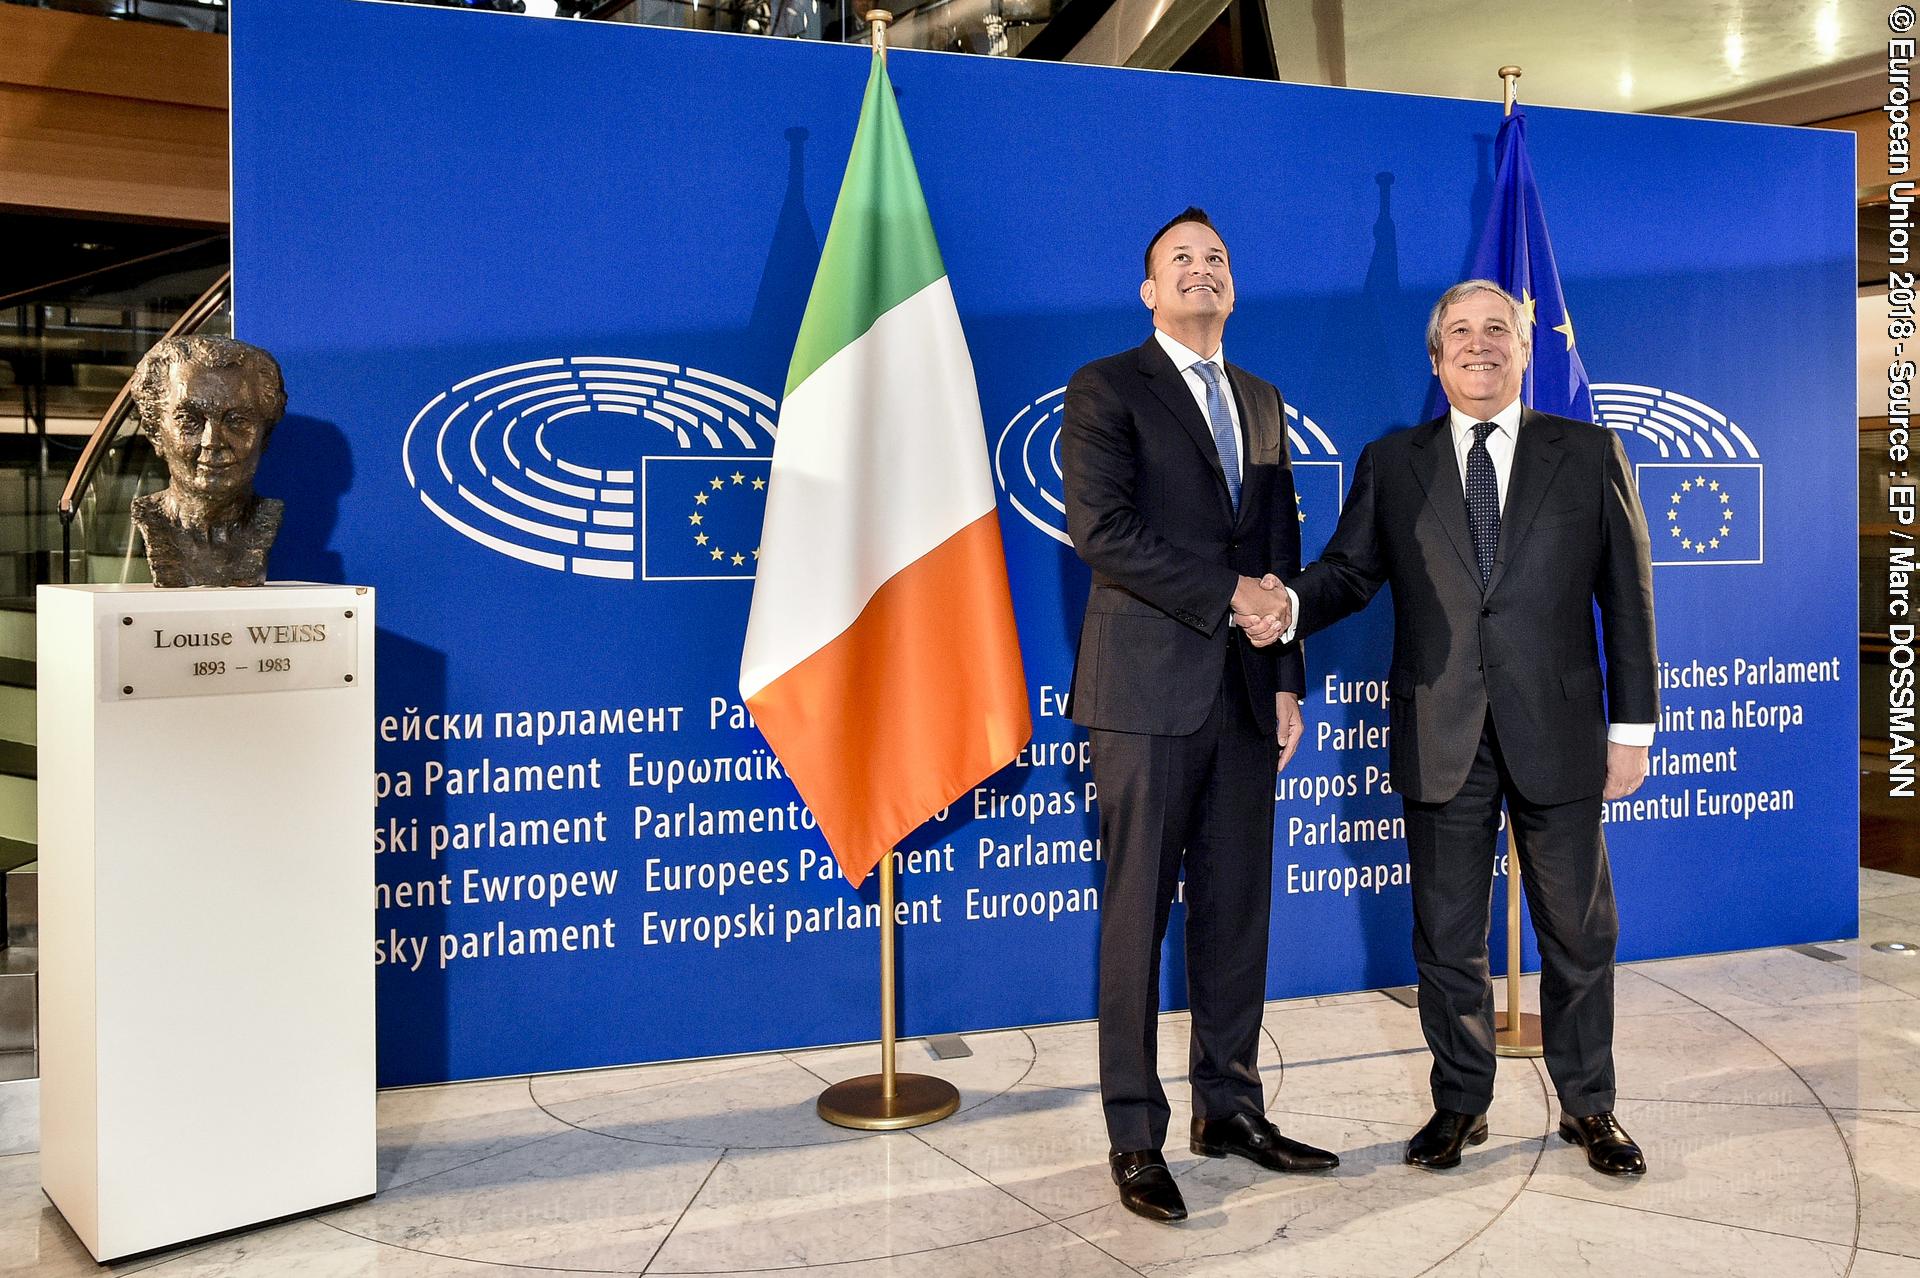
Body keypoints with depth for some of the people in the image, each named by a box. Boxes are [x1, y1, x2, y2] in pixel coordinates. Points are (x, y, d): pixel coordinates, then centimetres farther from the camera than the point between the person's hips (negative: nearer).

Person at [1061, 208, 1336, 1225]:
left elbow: (1282, 550, 18)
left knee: (1239, 910, 10)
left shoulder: (1262, 402, 19)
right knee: (1138, 914, -1)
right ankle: (1135, 1136, 9)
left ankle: (1229, 1108, 22)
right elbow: (1101, 529, -12)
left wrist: (1288, 677, 10)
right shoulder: (1107, 389, 0)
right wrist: (1227, 595, -13)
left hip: (1244, 692, 6)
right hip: (1149, 690, -6)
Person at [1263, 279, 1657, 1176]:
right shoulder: (1391, 463, 8)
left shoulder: (1590, 454, 6)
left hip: (1558, 733, 0)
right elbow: (1350, 569, 3)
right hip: (1441, 740, 1)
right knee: (1447, 934, 9)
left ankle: (1587, 1106, 27)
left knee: (1579, 932, 10)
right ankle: (1461, 1102, 25)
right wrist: (1291, 607, -20)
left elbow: (1628, 596, 4)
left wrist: (1633, 725, 0)